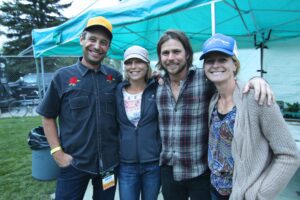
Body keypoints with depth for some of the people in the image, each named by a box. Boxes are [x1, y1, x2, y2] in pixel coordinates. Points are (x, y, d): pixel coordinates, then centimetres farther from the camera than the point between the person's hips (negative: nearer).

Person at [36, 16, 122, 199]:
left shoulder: (115, 77, 0)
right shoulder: (63, 76, -5)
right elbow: (48, 117, 0)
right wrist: (57, 152, -7)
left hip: (110, 161, 3)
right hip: (74, 163, -2)